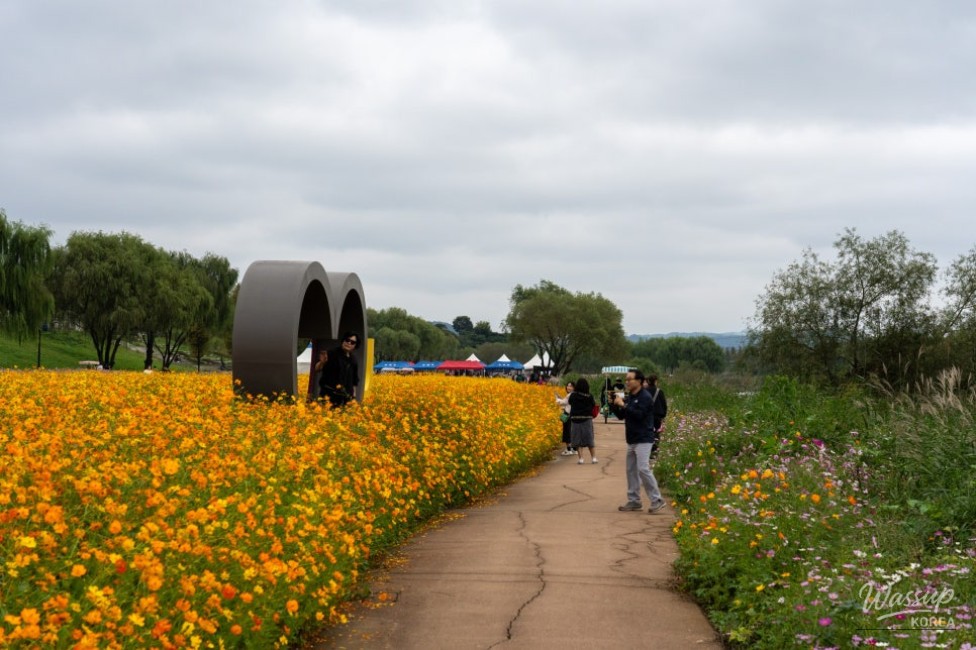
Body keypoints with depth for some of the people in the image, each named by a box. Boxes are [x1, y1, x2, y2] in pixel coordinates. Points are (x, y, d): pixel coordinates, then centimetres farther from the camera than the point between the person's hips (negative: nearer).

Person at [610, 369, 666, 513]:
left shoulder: (645, 397, -12)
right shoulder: (629, 397, 13)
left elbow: (639, 415, -23)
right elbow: (621, 416, 16)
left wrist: (623, 405, -20)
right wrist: (613, 404, 2)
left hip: (643, 440, -9)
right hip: (632, 440, 9)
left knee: (643, 469, -15)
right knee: (631, 470, 9)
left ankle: (657, 500, -9)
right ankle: (633, 501, 15)